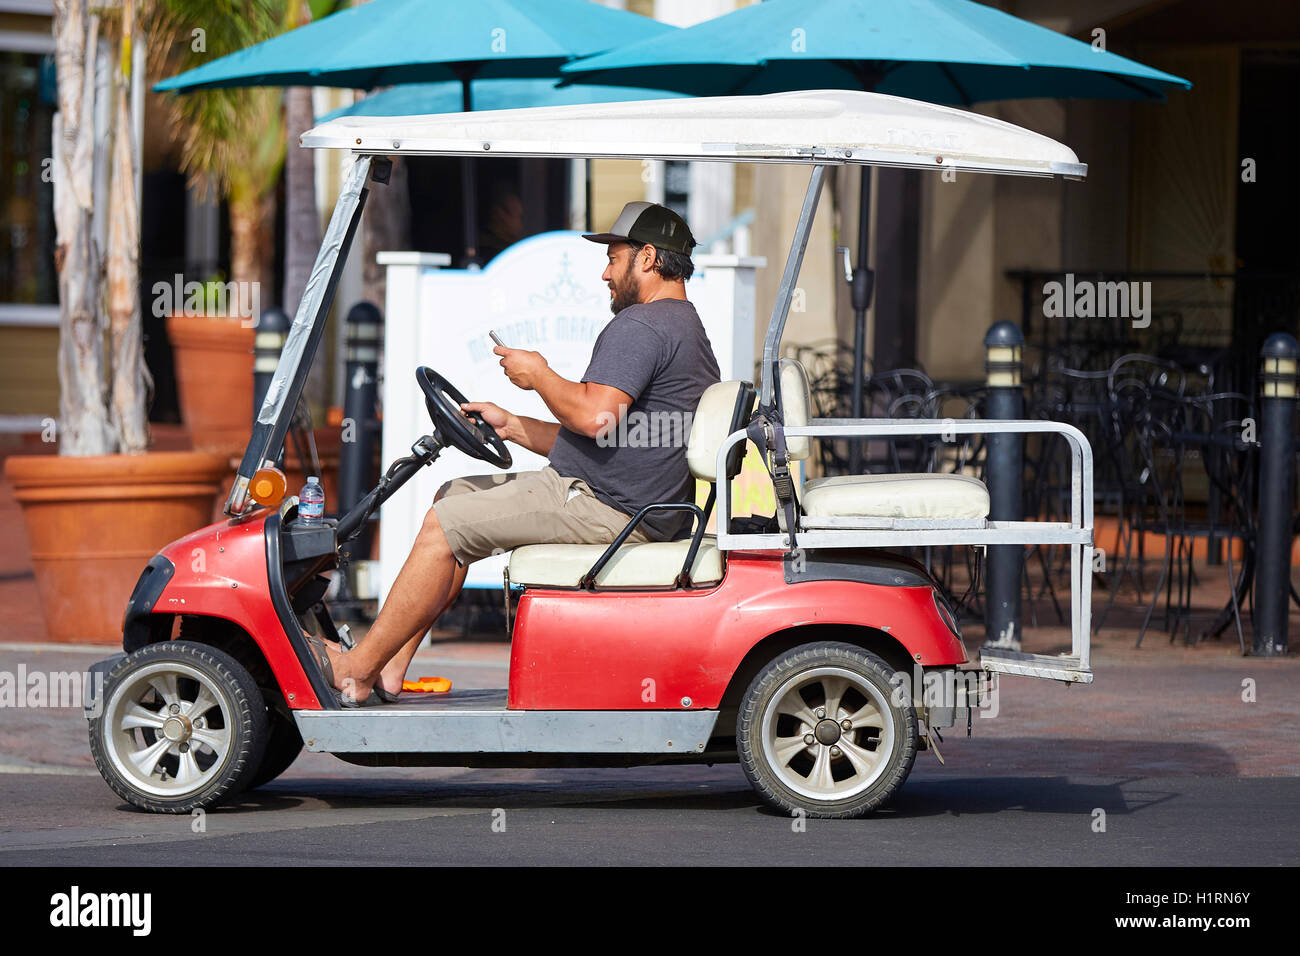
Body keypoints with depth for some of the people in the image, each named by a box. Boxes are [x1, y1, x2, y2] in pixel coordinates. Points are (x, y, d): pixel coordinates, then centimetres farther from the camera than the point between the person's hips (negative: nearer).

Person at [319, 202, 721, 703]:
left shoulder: (640, 325, -14)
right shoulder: (687, 328, 22)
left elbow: (594, 417, -27)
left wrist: (539, 374, -9)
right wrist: (511, 426, 19)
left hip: (604, 507, -11)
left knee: (445, 524, -11)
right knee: (455, 495, 15)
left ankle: (358, 669, -5)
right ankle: (390, 669, 10)